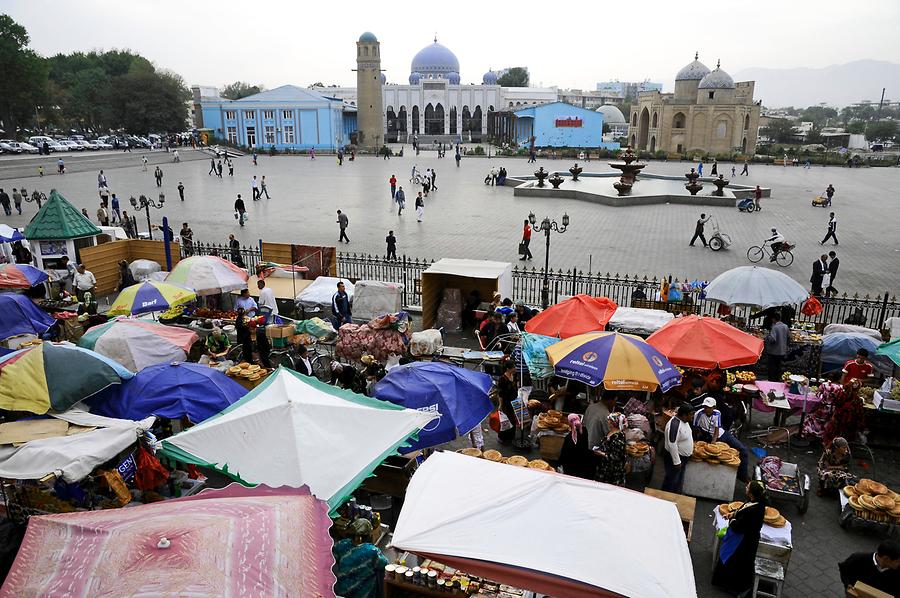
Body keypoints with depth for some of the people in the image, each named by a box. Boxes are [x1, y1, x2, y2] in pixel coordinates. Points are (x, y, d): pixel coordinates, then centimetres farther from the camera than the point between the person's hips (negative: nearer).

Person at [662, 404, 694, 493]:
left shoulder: (683, 420, 0)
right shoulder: (674, 424, -30)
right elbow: (672, 444, -31)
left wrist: (691, 450, 20)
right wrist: (676, 461, -27)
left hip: (683, 457, 9)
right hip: (674, 457, -9)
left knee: (679, 480, 22)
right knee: (672, 481, 5)